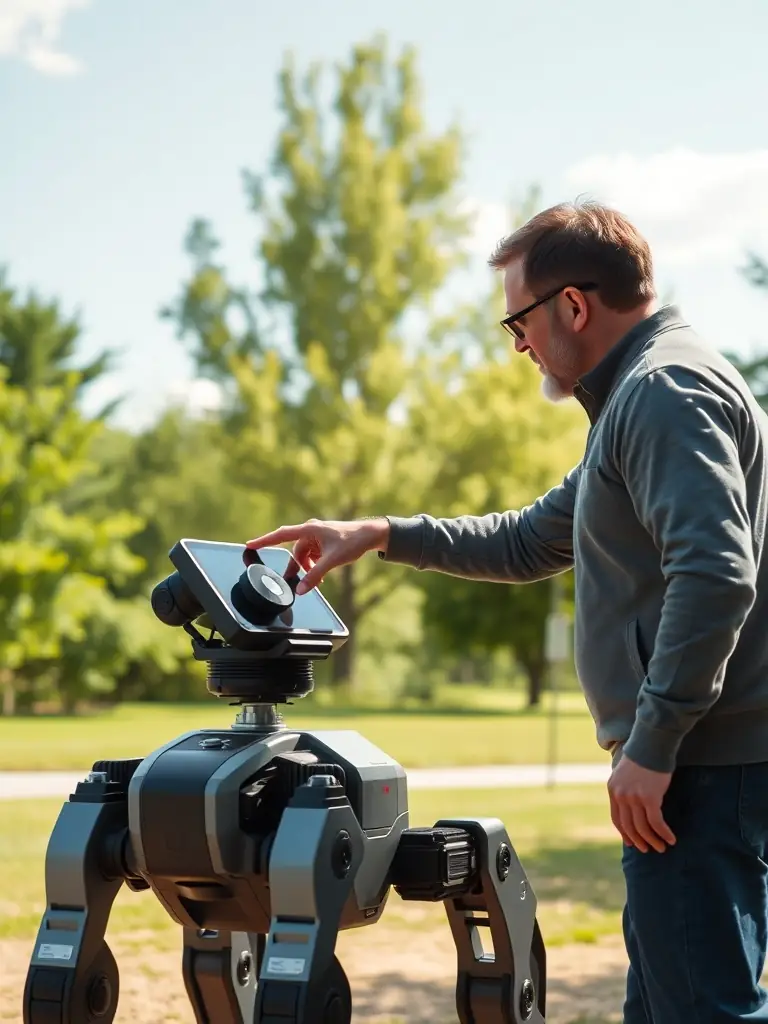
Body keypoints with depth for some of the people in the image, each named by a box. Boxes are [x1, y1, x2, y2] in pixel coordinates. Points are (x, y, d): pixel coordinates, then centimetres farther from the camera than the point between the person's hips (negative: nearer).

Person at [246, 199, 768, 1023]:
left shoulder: (667, 387, -12)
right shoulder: (636, 394, 21)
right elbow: (530, 542, 30)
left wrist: (652, 744, -24)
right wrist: (383, 536, 23)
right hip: (694, 760, 11)